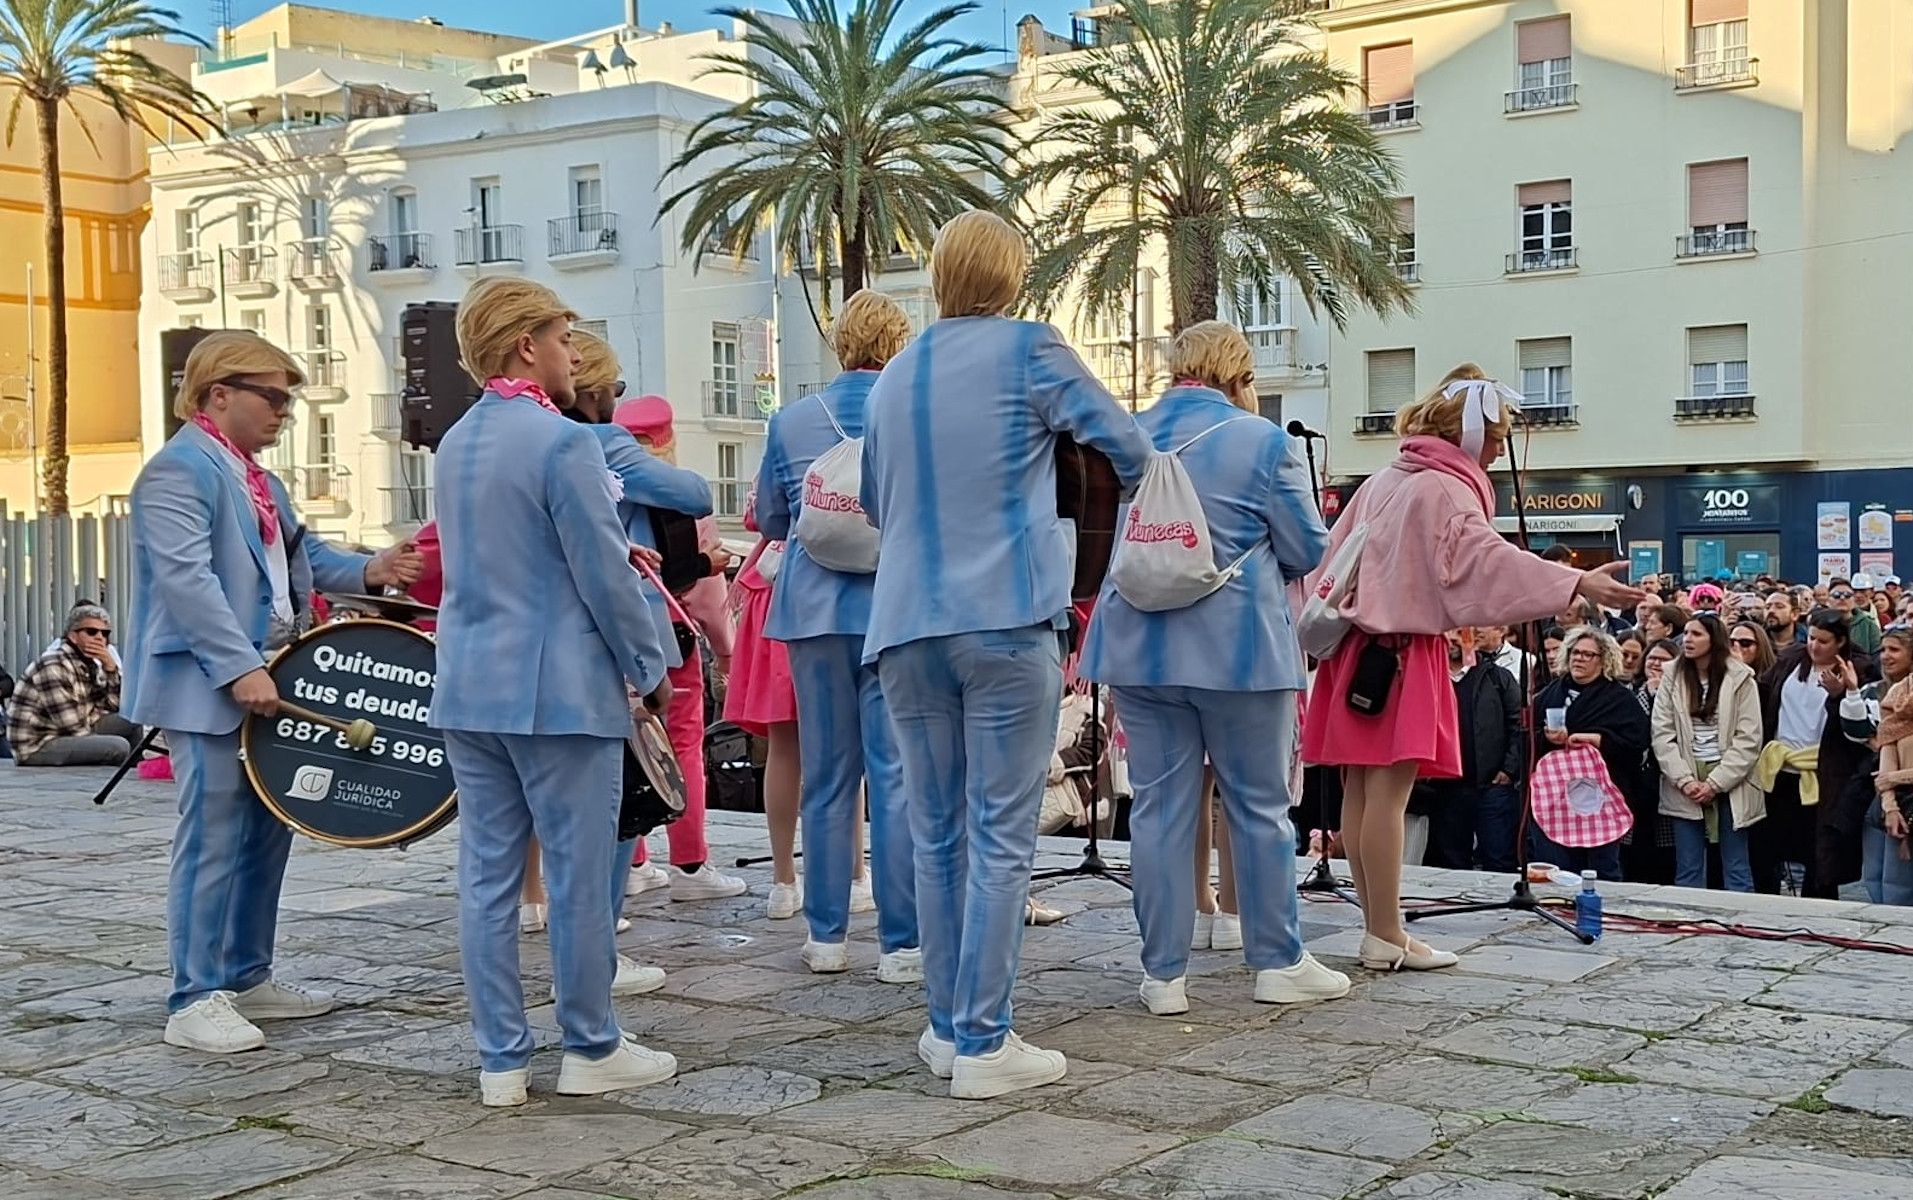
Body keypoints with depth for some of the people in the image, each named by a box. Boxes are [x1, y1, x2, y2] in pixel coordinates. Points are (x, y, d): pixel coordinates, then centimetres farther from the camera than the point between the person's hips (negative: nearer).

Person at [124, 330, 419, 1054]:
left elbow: (300, 554, 21)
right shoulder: (178, 470, -12)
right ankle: (194, 1001, 1)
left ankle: (247, 976, 23)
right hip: (210, 687, -10)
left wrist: (368, 571, 2)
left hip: (265, 680, 10)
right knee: (214, 838, -7)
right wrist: (240, 668, -28)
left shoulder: (254, 475, 19)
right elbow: (187, 579, -22)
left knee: (268, 831, 13)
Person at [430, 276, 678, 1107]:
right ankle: (591, 1050, 13)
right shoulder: (562, 442, -13)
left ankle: (500, 1061, 14)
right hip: (559, 688, -7)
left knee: (487, 876, 8)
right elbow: (606, 578, -12)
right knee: (579, 875, 3)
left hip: (467, 687, 8)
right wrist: (651, 669, 0)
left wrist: (616, 556, 19)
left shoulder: (454, 444, 12)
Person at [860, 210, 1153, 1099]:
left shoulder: (893, 377, 14)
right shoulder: (1028, 350, -1)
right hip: (1007, 622, -5)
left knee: (937, 833, 12)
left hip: (907, 626, 5)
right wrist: (1147, 488, 25)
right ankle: (983, 1044, -1)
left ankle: (948, 1027, 19)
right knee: (1002, 836, -2)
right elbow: (1126, 445, 4)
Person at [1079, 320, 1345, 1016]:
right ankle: (1278, 963, 17)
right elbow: (1308, 552, -1)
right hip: (1241, 646, -3)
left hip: (1139, 646, 3)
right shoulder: (1262, 442, -7)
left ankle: (1163, 975, 9)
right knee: (1259, 807, 8)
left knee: (1159, 807, 6)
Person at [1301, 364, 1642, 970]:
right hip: (1403, 650, -9)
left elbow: (1334, 555, 22)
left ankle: (1376, 928, 13)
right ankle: (1387, 938, -7)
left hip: (1358, 644, 9)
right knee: (1387, 793, -9)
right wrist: (1578, 584, -32)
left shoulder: (1384, 482, 18)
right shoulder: (1445, 488, -10)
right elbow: (1483, 558, -24)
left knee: (1360, 791, 7)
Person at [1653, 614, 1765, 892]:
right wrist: (1685, 781, -11)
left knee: (1736, 871, 3)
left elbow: (1748, 740, -6)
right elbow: (1662, 735, 0)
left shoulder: (1740, 680, -2)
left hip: (1729, 785, -2)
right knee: (1687, 872, 5)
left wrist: (1715, 783, -12)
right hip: (1685, 789, 2)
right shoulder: (1673, 680, 5)